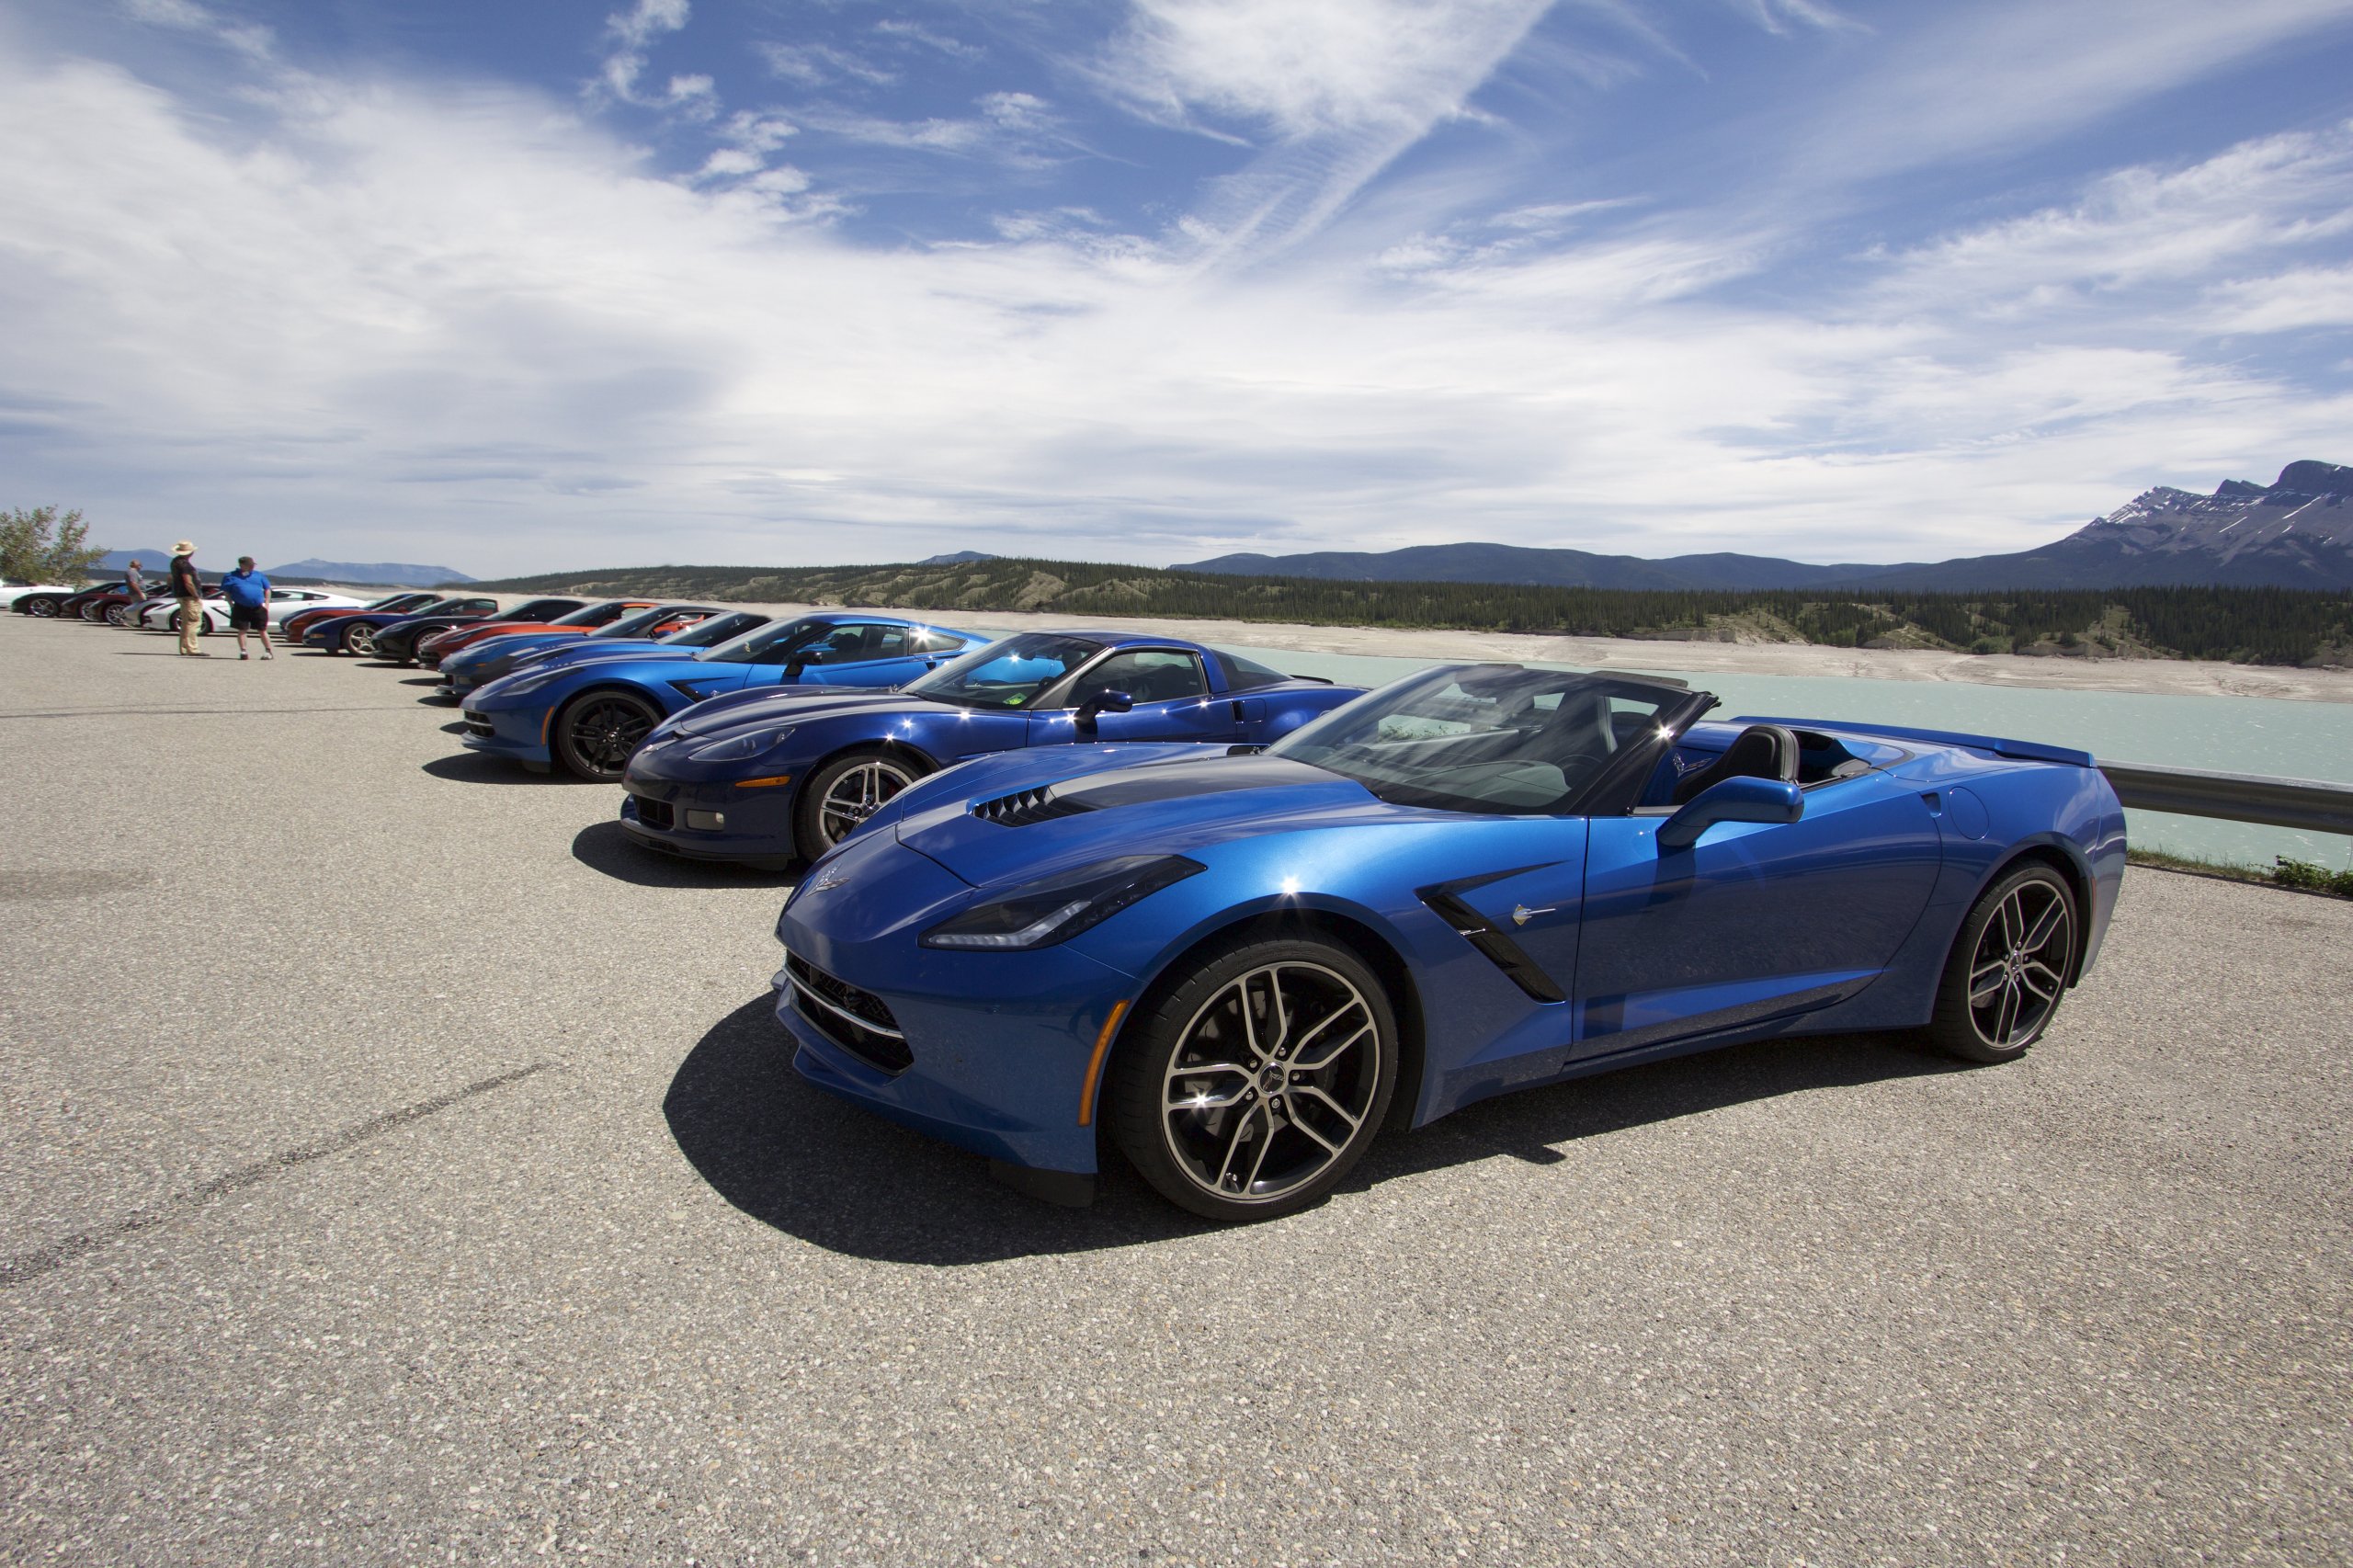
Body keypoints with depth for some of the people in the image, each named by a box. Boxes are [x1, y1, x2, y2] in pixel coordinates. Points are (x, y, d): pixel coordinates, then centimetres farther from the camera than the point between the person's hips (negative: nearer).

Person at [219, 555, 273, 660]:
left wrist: (267, 603, 6)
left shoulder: (258, 575, 10)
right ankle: (243, 651, 6)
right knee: (242, 630, 1)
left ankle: (268, 652, 10)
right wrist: (231, 604, -3)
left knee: (262, 631, 4)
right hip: (241, 608, -1)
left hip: (258, 608, 1)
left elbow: (267, 589, 15)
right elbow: (226, 592, 6)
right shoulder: (231, 577, 4)